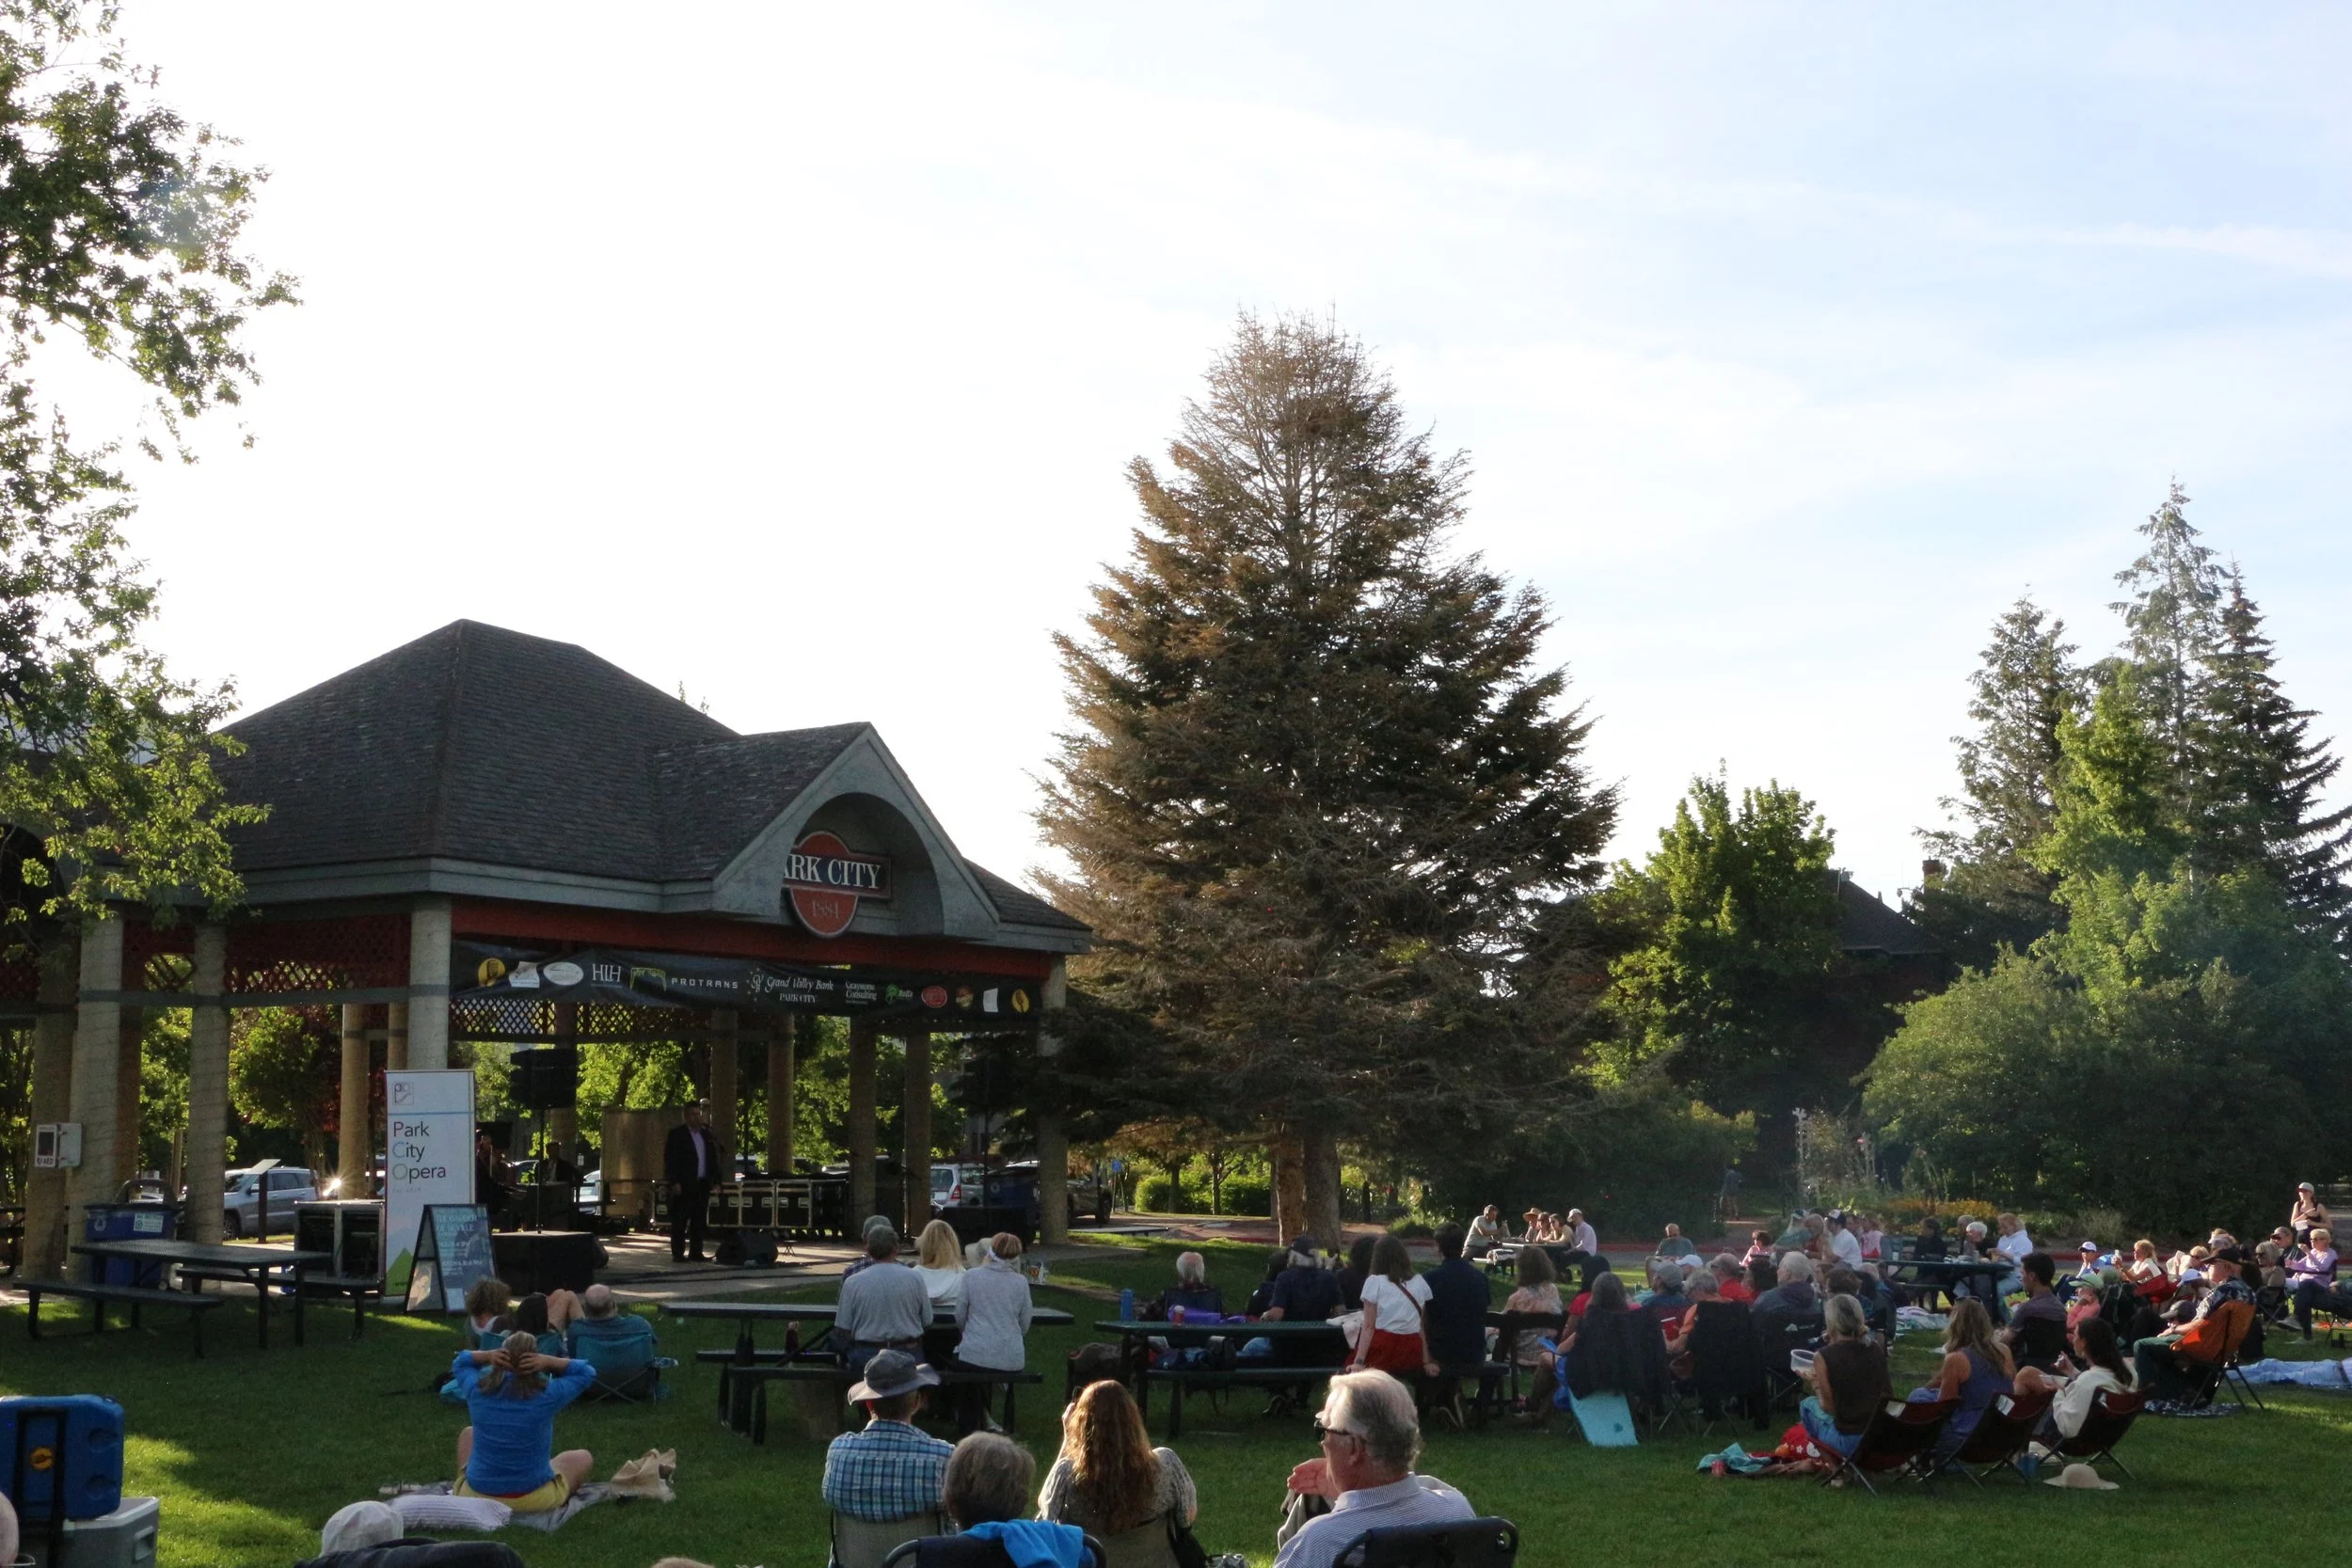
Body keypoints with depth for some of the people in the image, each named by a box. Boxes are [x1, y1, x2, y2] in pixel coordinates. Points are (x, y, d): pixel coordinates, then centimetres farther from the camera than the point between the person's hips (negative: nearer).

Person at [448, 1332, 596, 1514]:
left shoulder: (477, 1390, -12)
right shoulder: (547, 1395, -18)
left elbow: (460, 1362, 11)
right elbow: (587, 1372, -1)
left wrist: (487, 1355, -10)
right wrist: (550, 1361, -17)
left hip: (476, 1495, 1)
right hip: (533, 1499, -1)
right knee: (584, 1458, 28)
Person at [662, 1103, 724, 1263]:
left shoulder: (707, 1134, 15)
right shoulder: (676, 1134, -2)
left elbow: (713, 1158, 17)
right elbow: (670, 1159, -8)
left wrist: (715, 1180, 9)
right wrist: (674, 1182, -15)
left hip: (703, 1184, 6)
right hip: (684, 1184, -6)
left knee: (699, 1220, 6)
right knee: (680, 1221, -3)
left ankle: (696, 1253, 11)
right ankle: (678, 1254, -1)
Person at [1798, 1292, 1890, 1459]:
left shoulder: (1824, 1356, -12)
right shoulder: (1877, 1350, 4)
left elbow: (1829, 1407, -7)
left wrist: (1814, 1382, 11)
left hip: (1849, 1442, -5)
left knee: (1808, 1404, 21)